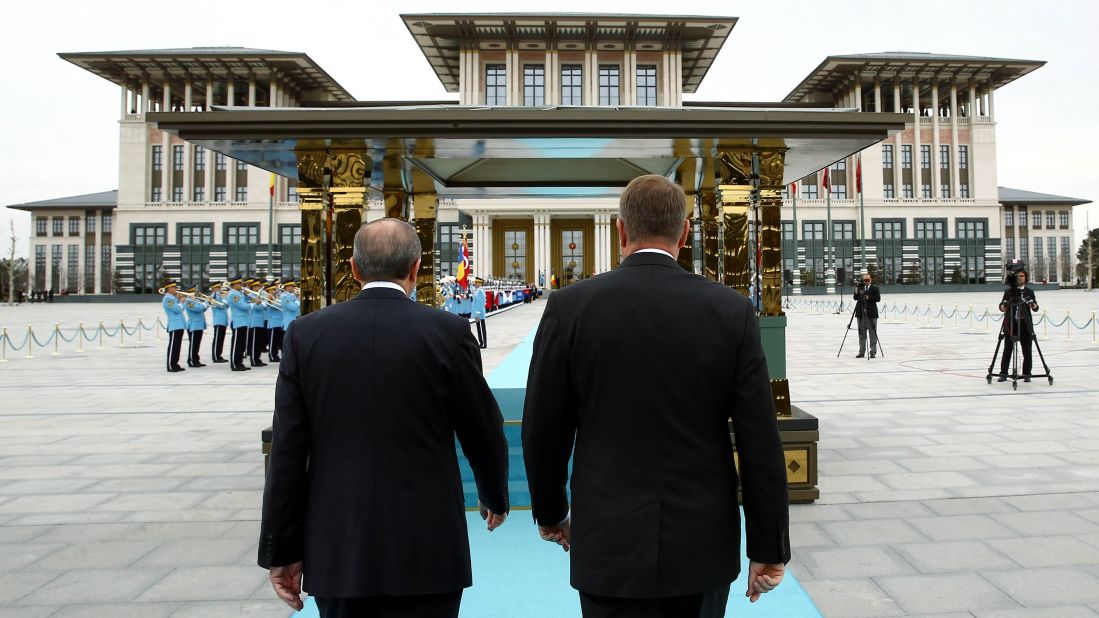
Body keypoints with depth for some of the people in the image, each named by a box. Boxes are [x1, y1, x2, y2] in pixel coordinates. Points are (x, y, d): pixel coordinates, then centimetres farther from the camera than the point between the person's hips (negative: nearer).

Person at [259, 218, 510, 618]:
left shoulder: (305, 334, -3)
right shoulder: (448, 332, -10)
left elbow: (287, 454, -2)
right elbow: (483, 432, -1)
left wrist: (282, 551, 6)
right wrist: (495, 496, 18)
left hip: (335, 551, 3)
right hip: (425, 552, -2)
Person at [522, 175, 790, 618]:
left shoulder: (570, 306, -10)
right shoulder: (732, 310, -7)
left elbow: (543, 431, -4)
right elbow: (760, 442, -7)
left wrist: (550, 512, 12)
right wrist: (768, 548, 4)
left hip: (610, 544, -1)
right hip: (705, 545, 2)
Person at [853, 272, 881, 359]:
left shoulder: (875, 288, 2)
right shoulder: (860, 287, 9)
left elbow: (878, 298, -8)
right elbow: (855, 298, 4)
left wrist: (869, 297, -19)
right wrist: (856, 292, -14)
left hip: (871, 313, -3)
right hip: (860, 313, 3)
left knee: (872, 333, 1)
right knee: (861, 333, 8)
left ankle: (873, 351, 7)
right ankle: (861, 352, 13)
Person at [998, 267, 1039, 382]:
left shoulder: (1030, 292, 6)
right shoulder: (1008, 291, 6)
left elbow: (1035, 308, -2)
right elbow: (1002, 305, -1)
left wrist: (1033, 305, -25)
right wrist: (1002, 307, -25)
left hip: (1025, 325, 0)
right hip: (1010, 324, 0)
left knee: (1027, 351, 4)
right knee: (1007, 350, 2)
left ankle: (1026, 374, 14)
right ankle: (1003, 374, 8)